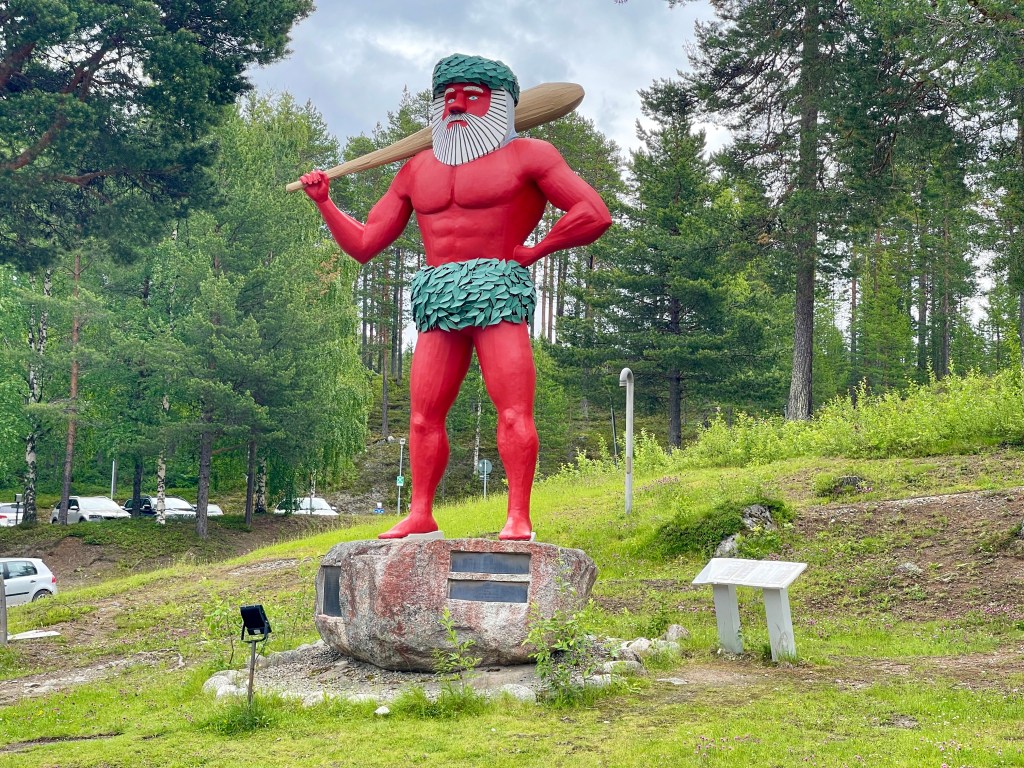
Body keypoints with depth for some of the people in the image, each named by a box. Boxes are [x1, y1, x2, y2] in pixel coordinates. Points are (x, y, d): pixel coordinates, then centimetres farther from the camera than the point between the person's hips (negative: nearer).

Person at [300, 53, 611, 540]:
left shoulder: (526, 156, 8)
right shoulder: (416, 171, 22)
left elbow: (595, 215, 0)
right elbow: (363, 245, 23)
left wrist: (534, 250, -1)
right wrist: (324, 203, 12)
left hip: (497, 290, -5)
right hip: (438, 299, 5)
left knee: (513, 412, -12)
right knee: (423, 417, 0)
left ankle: (518, 517, -12)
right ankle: (420, 514, 5)